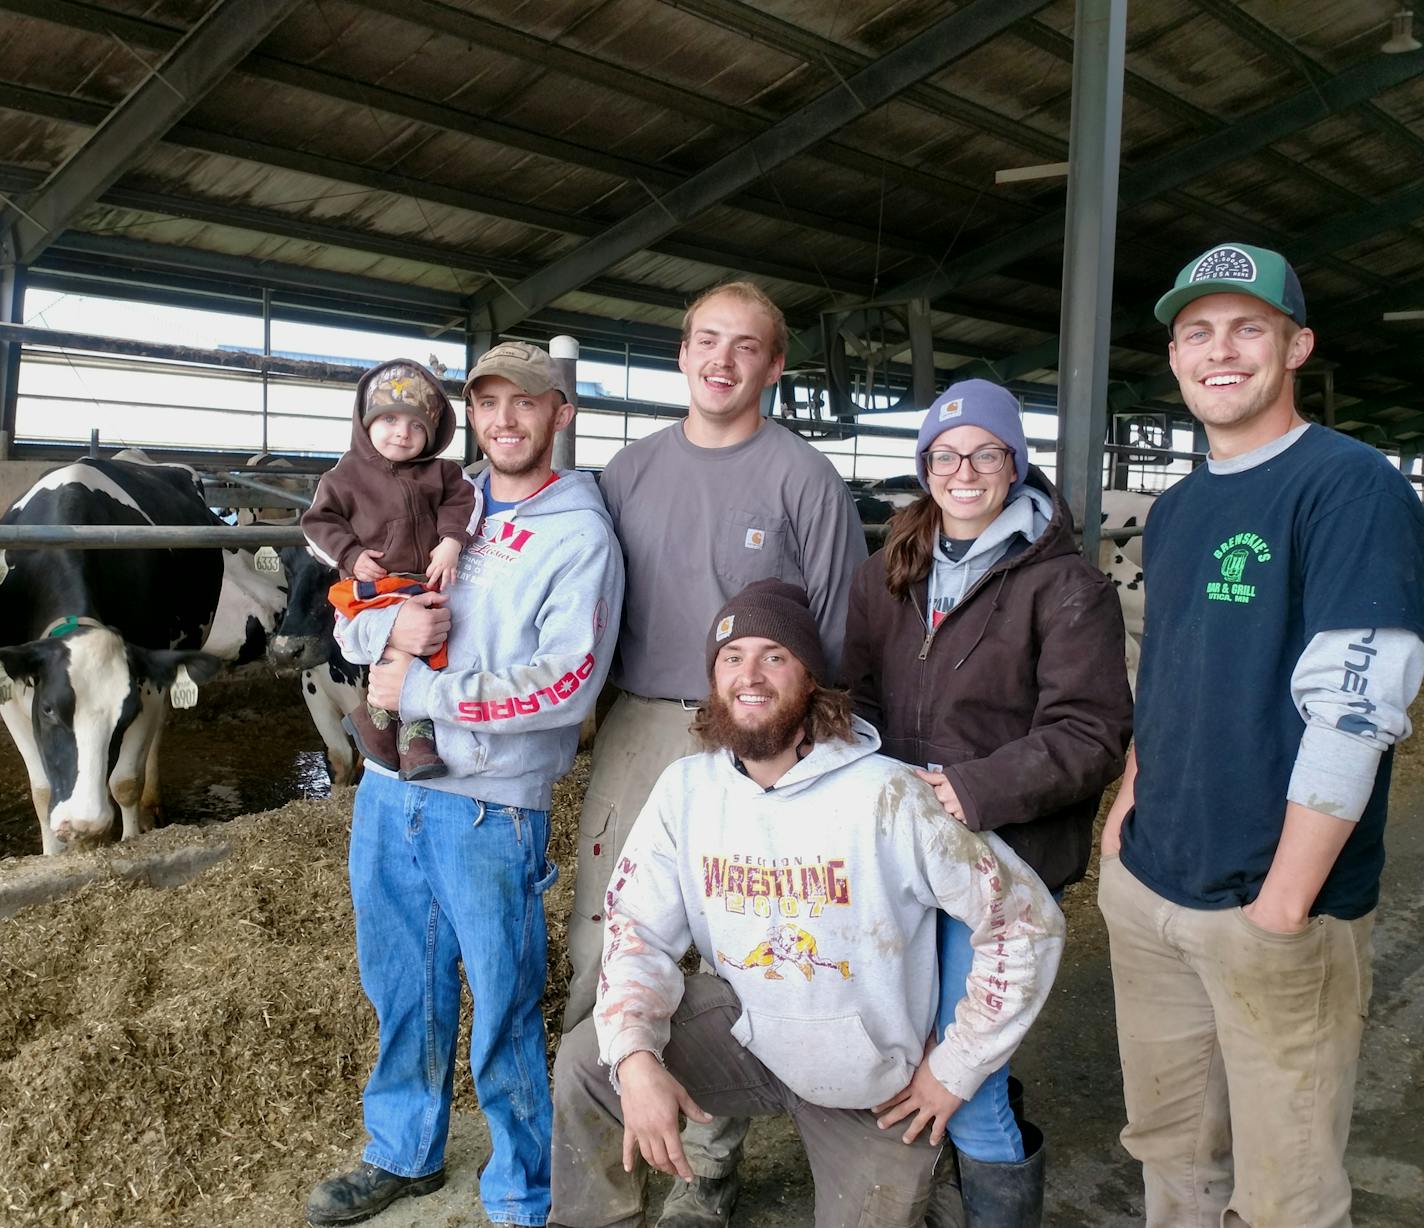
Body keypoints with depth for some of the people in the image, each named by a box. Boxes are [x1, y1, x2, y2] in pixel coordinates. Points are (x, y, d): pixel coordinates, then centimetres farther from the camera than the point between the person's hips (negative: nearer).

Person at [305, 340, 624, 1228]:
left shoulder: (579, 534, -7)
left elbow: (566, 685, -18)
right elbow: (348, 623, 12)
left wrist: (418, 690, -17)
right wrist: (390, 626, -12)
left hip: (492, 803, -6)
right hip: (390, 786, 6)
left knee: (503, 1005, 6)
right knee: (403, 986, 20)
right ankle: (404, 1155, 42)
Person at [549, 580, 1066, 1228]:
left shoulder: (886, 797, -24)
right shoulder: (686, 787, -11)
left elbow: (1026, 920, -19)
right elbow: (638, 929, -8)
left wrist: (953, 1070, -14)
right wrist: (634, 1057, -27)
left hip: (873, 1087, -2)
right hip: (747, 1027, 3)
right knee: (586, 1061, -13)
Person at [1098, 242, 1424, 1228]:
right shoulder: (1175, 510, 12)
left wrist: (1282, 903, -19)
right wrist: (1131, 802, 9)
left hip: (1277, 902, -6)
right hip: (1146, 888, 7)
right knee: (1167, 1149, 18)